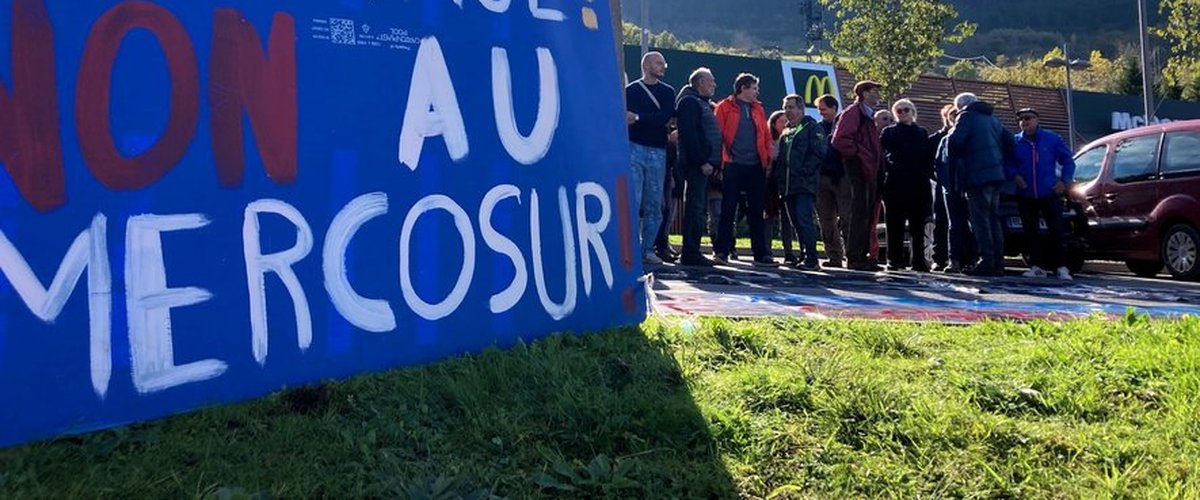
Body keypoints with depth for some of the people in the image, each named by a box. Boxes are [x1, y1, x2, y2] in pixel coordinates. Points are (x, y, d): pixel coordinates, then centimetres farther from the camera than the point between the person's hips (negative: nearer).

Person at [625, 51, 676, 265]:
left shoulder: (668, 92, 14)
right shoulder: (631, 90, 8)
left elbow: (665, 117, -4)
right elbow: (628, 118, -6)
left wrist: (638, 118, -10)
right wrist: (654, 120, -11)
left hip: (658, 153, 3)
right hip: (635, 149, -3)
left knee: (654, 204, 3)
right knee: (633, 201, -10)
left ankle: (647, 250, 10)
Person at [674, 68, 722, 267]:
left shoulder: (703, 103, 24)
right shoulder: (689, 102, -7)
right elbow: (689, 135, -18)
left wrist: (712, 161, 13)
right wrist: (702, 161, -21)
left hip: (705, 164, 10)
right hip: (696, 165, -10)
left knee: (699, 208, 10)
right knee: (695, 207, -10)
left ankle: (691, 252, 13)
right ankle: (690, 253, -9)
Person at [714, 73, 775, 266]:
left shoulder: (758, 109, 17)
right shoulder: (725, 107, 3)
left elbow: (766, 135, 16)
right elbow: (718, 134, -3)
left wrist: (768, 160, 5)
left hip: (756, 166, 4)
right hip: (733, 166, -4)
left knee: (756, 212, 6)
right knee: (728, 210, -2)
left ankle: (761, 254, 9)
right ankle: (721, 252, 3)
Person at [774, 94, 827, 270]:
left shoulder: (812, 128, 0)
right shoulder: (786, 132, 23)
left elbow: (819, 153, -10)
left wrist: (803, 171, -15)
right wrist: (780, 179, 11)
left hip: (805, 185, -8)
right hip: (788, 186, 8)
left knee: (804, 220, -16)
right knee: (797, 223, 8)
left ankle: (811, 260, -16)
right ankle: (807, 258, 14)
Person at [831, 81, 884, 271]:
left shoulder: (868, 116, 23)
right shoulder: (853, 112, -8)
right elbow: (839, 140, -20)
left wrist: (876, 163, 17)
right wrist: (857, 154, -15)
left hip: (869, 171, 10)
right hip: (858, 169, -10)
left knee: (867, 216, 11)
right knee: (860, 213, -10)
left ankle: (862, 256, 16)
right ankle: (854, 258, -7)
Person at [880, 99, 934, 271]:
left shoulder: (922, 133, 16)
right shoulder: (889, 132, 10)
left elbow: (929, 159, 13)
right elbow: (882, 155, 2)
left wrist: (927, 174, 1)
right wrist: (890, 168, -10)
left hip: (918, 185, 2)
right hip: (895, 184, -2)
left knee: (917, 225, 3)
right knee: (895, 224, -2)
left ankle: (919, 260, 6)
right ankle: (895, 259, 0)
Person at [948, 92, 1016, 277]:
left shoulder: (967, 116, -3)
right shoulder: (992, 118, 21)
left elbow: (955, 143, -15)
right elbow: (1009, 142, 20)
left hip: (978, 176, -8)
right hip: (996, 174, 8)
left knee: (980, 220, -8)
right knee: (993, 219, 10)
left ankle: (987, 261, -13)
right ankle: (998, 263, 9)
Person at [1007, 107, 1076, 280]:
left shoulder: (1052, 139, 1)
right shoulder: (1015, 142, 4)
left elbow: (1068, 160, 7)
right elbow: (1007, 163, 11)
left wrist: (1065, 181, -4)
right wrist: (1014, 175, -7)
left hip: (1049, 194, -2)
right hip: (1025, 195, 2)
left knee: (1056, 230, -4)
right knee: (1030, 232, 5)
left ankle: (1062, 267, -1)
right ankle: (1036, 267, 12)